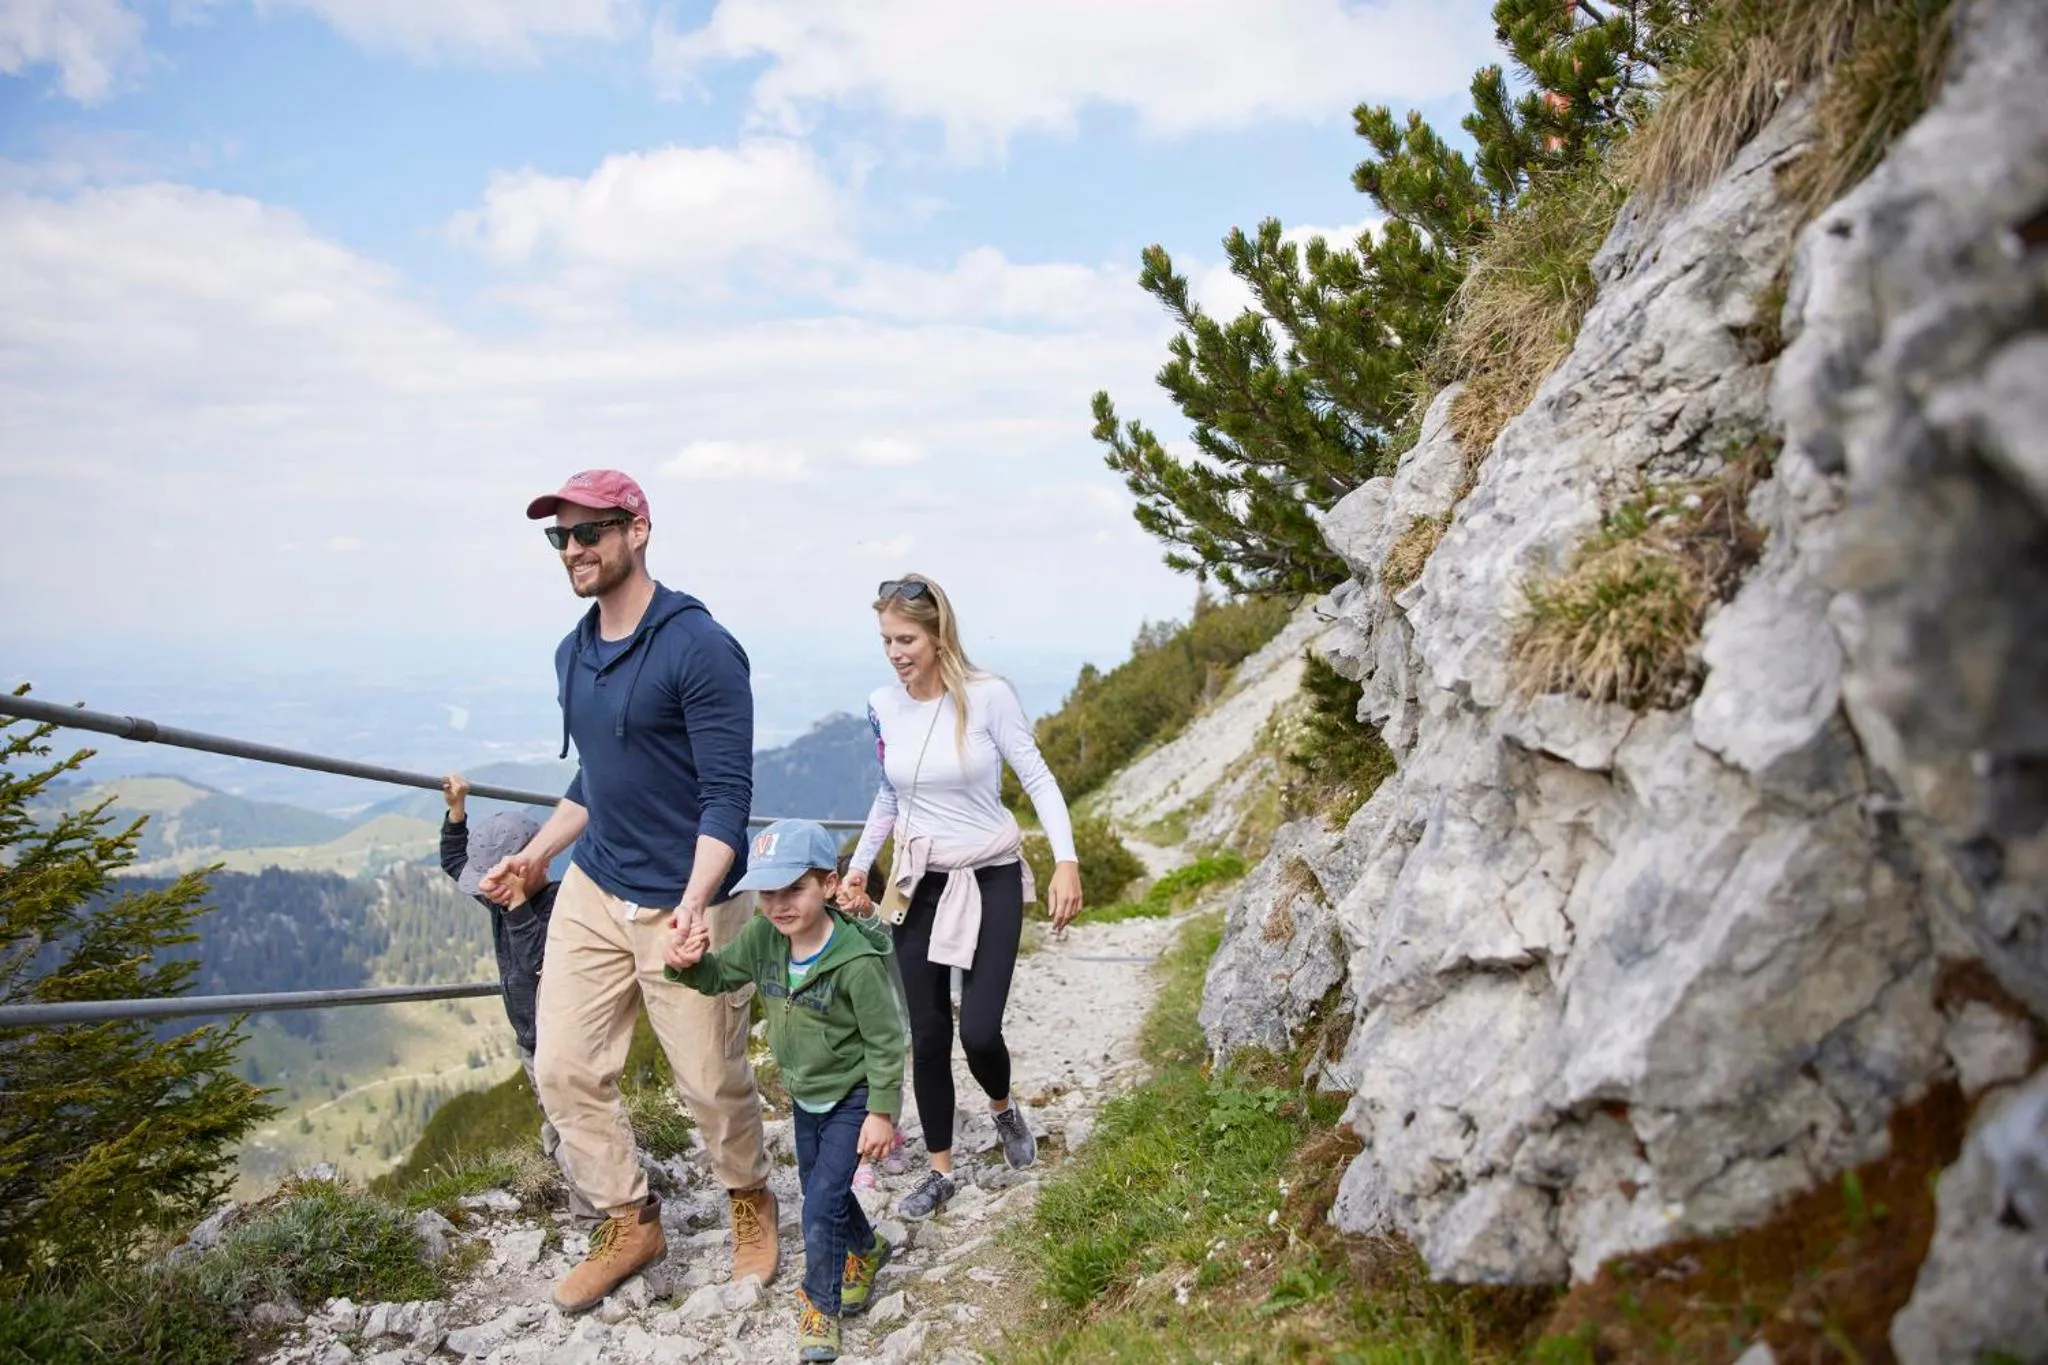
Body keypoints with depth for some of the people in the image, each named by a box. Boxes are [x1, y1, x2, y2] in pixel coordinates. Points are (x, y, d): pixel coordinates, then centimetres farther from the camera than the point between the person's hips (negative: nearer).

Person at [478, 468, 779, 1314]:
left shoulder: (699, 647, -17)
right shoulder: (573, 655, 8)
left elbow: (727, 793, -20)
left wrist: (693, 900, -30)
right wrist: (535, 855, 17)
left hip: (683, 905, -7)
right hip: (590, 893, 7)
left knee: (711, 1080, 5)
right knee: (564, 1070, 8)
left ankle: (751, 1204, 34)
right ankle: (630, 1225, 27)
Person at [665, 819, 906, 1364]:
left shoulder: (856, 961, -30)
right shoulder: (763, 939, -13)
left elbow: (886, 1041, -22)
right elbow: (719, 976, 3)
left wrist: (881, 1112, -19)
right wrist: (688, 963, -20)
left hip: (850, 1099, -7)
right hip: (803, 1094, 7)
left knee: (822, 1205, -8)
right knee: (821, 1190, 23)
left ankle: (820, 1304, 15)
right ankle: (866, 1250, 51)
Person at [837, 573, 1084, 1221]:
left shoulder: (988, 696, -16)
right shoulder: (883, 705, -2)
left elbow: (1038, 780, -11)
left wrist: (1066, 862, -20)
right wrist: (859, 867, 6)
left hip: (990, 880, -4)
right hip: (919, 883, 4)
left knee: (978, 1029, -9)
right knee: (927, 1035, 6)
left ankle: (1003, 1106, 27)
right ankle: (940, 1171, 24)